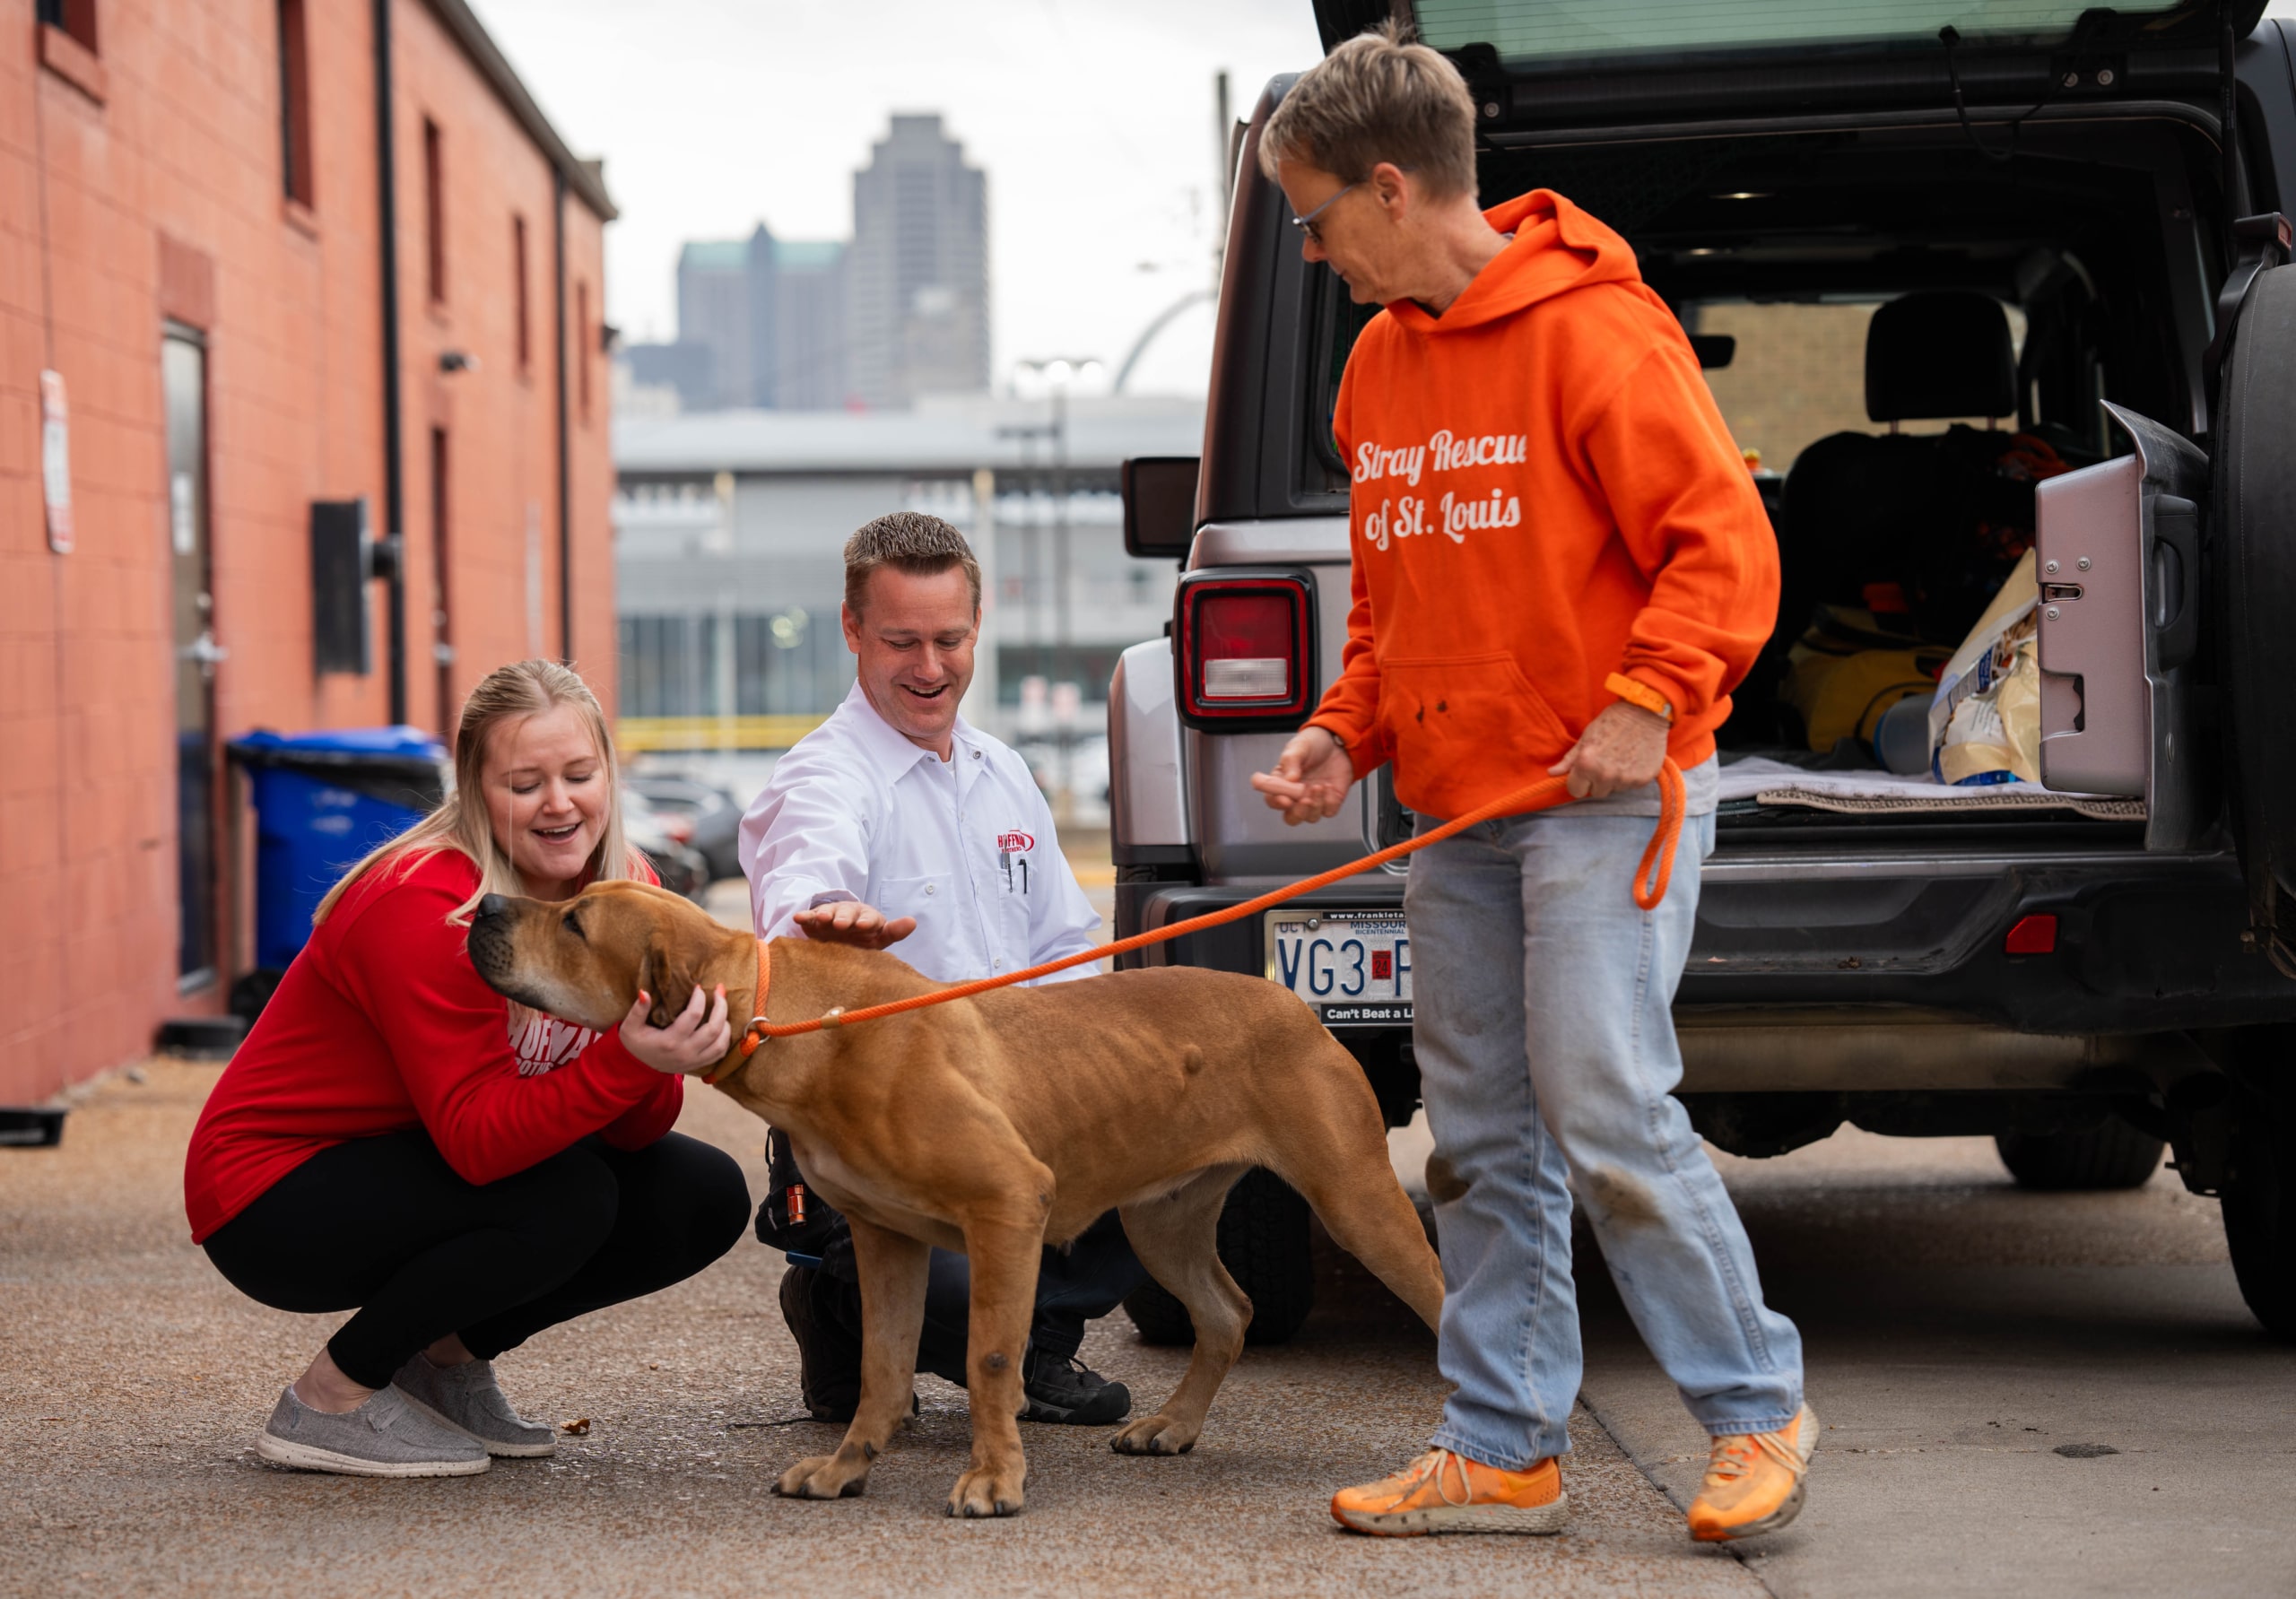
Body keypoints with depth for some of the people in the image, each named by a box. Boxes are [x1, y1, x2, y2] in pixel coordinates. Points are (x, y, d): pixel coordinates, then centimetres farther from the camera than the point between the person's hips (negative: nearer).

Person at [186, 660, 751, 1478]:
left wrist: (666, 1055, -30)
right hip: (274, 1195, -8)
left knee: (705, 1197, -5)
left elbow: (632, 1131, -8)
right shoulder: (425, 907, -27)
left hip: (416, 1165, 8)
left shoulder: (624, 888, -5)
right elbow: (477, 1139, -32)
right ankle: (332, 1400, -10)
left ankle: (445, 1357, 10)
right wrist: (628, 1060, -44)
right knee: (565, 1198, -29)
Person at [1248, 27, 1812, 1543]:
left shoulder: (1590, 327, -11)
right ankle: (1505, 1454, 13)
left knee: (1610, 1116, -12)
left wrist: (1649, 702, -22)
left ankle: (1758, 1408, 2)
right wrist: (1347, 729, 8)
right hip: (1456, 815, 8)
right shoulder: (1382, 361, 14)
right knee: (1483, 1144, 8)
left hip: (1603, 797, -8)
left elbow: (1723, 538, -14)